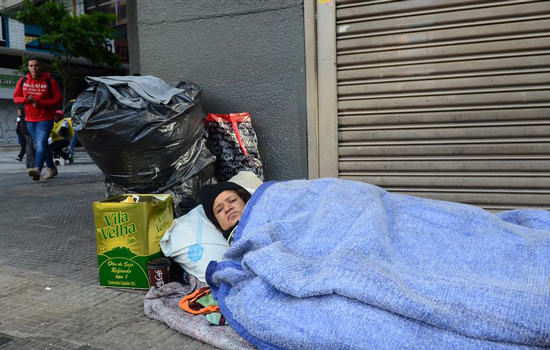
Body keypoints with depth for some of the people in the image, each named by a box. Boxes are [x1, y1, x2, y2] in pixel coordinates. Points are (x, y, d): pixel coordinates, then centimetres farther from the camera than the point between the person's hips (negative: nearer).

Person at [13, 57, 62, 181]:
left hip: (45, 119, -6)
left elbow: (58, 99, -8)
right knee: (40, 145, 14)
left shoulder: (49, 82, -6)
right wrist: (25, 99, -12)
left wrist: (40, 103, -18)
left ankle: (37, 169, -34)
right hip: (30, 120, 6)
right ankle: (51, 168, 26)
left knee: (41, 144, -21)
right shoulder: (23, 81, 6)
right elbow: (16, 97, 11)